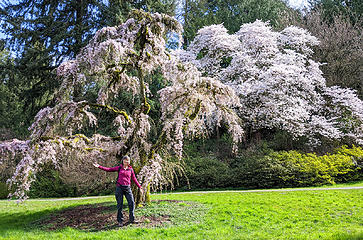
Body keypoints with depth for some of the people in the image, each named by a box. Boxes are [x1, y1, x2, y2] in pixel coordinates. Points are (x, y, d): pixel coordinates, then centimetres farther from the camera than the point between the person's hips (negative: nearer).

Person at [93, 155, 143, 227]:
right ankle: (120, 221, 11)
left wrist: (139, 187, 16)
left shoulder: (131, 169, 9)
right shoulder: (119, 168, 6)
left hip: (127, 188, 1)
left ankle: (131, 219, 11)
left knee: (131, 203, -3)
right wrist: (99, 166, -2)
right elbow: (109, 169, 6)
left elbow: (134, 179, 16)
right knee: (119, 205, 2)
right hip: (119, 187, -1)